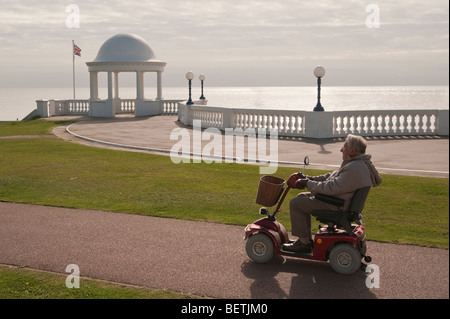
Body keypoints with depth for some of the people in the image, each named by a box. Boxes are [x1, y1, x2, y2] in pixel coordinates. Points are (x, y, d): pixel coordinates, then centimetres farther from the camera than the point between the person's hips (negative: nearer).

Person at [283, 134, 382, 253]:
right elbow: (332, 176, 16)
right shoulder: (357, 163, 8)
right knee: (302, 197, 19)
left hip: (337, 206, -11)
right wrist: (310, 179, 8)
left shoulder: (355, 169, -27)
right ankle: (307, 238, 21)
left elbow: (331, 187, -28)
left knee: (296, 203, -10)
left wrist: (308, 184, -17)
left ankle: (304, 243, 0)